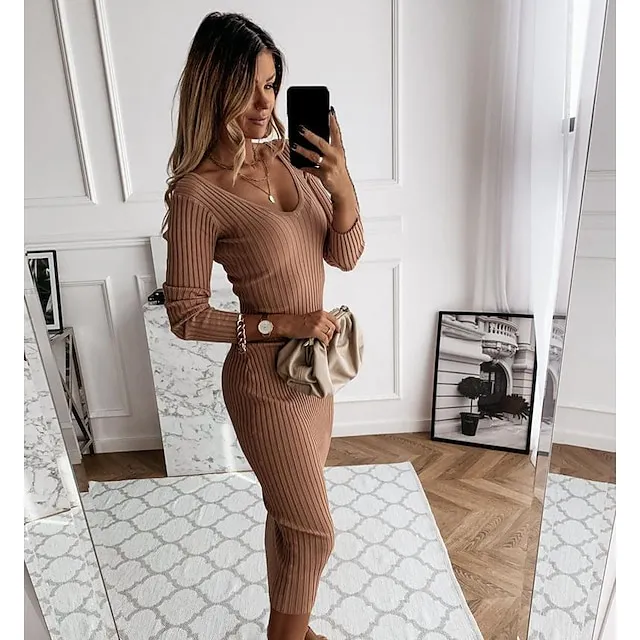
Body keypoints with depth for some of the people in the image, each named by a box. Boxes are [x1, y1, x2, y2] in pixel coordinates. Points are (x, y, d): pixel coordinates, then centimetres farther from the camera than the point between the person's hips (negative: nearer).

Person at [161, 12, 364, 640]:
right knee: (313, 531, 10)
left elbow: (345, 255, -1)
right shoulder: (198, 194, -20)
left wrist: (341, 186, -17)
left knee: (288, 514, 24)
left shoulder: (288, 155, -1)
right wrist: (283, 324, -20)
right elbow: (186, 315, -15)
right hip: (266, 383, -6)